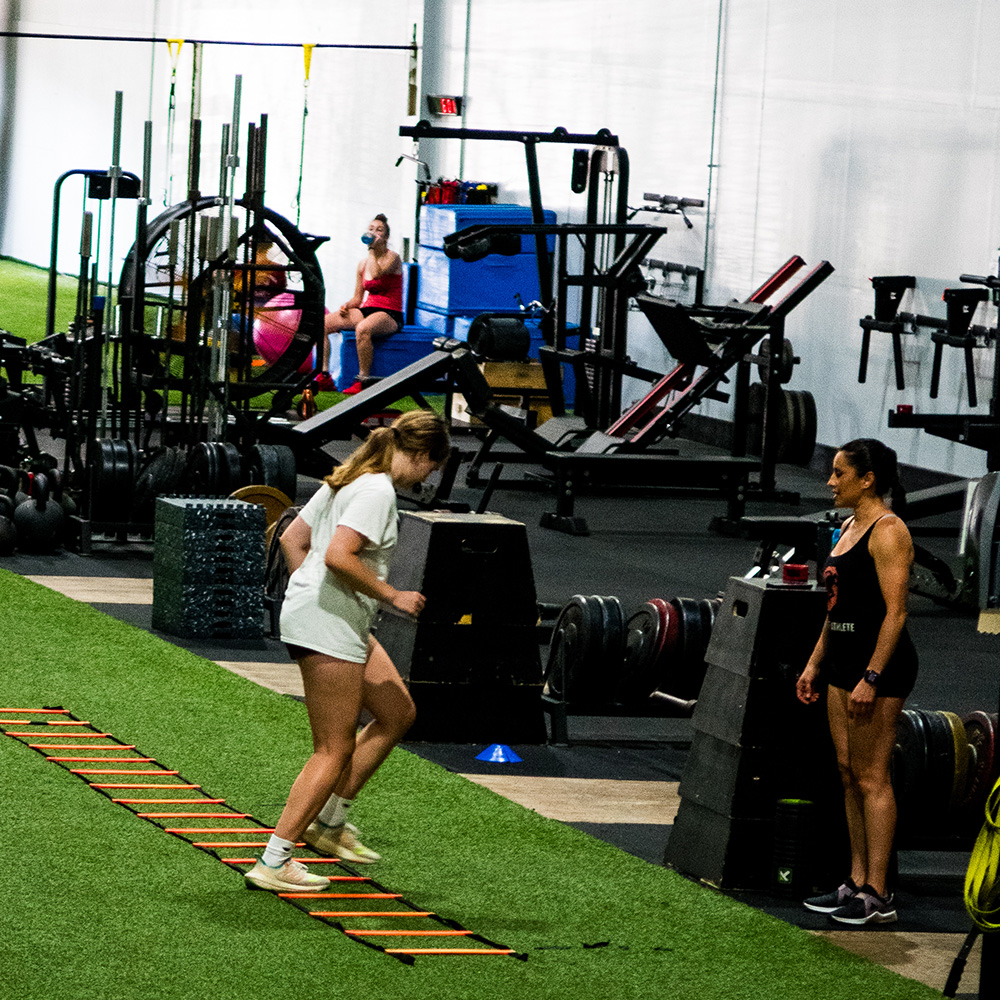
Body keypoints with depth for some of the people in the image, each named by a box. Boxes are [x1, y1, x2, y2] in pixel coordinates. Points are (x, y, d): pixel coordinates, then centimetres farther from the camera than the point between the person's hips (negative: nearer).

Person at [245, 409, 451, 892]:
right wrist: (392, 596, -16)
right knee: (334, 751, -5)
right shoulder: (377, 491, -16)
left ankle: (329, 821, 22)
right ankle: (273, 862, -4)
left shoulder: (346, 480, 14)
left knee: (397, 714, 18)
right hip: (328, 628, -11)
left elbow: (291, 539, 18)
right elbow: (338, 556, -26)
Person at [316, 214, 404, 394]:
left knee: (363, 328, -41)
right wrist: (347, 306, -3)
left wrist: (373, 250, -13)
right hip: (367, 310, 7)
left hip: (389, 315, -7)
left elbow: (376, 274, -26)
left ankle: (363, 381, -32)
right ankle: (324, 376, -14)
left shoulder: (393, 258, -4)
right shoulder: (363, 264, 15)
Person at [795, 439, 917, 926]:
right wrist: (815, 663, 19)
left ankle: (878, 895, -3)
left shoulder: (888, 531, -15)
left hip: (880, 665, -10)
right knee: (849, 774, 12)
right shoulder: (850, 526, 14)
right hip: (845, 660, 10)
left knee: (871, 777, -6)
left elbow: (895, 612, -20)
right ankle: (857, 882, 19)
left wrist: (871, 678, -23)